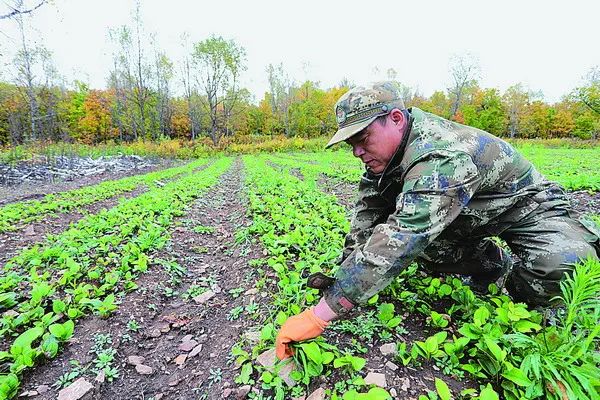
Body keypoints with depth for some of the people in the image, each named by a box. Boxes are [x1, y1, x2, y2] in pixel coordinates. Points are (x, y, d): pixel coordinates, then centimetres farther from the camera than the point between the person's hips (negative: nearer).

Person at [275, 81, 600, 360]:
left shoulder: (440, 159, -41)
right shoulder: (386, 147, -13)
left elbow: (397, 241, -50)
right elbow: (368, 213, -11)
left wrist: (318, 316, -49)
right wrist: (343, 273, -20)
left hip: (526, 203, -7)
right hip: (471, 217, 7)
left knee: (563, 269, -33)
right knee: (411, 237, -16)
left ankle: (517, 286, 2)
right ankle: (493, 264, 10)